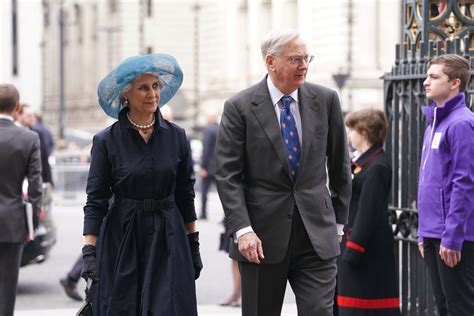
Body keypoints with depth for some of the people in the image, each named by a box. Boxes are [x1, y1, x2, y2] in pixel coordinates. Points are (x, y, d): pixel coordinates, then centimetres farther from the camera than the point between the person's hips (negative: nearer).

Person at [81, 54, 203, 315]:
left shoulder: (176, 137, 4)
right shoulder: (106, 141, -3)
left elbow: (185, 196, 10)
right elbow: (95, 202, -2)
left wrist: (193, 246, 9)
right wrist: (89, 252, -10)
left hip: (168, 242, 2)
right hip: (122, 241, -2)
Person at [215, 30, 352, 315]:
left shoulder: (325, 100, 4)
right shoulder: (240, 107, -4)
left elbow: (340, 164, 13)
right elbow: (228, 175, -7)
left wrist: (339, 220, 14)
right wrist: (242, 229, -16)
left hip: (317, 234, 1)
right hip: (263, 237, -1)